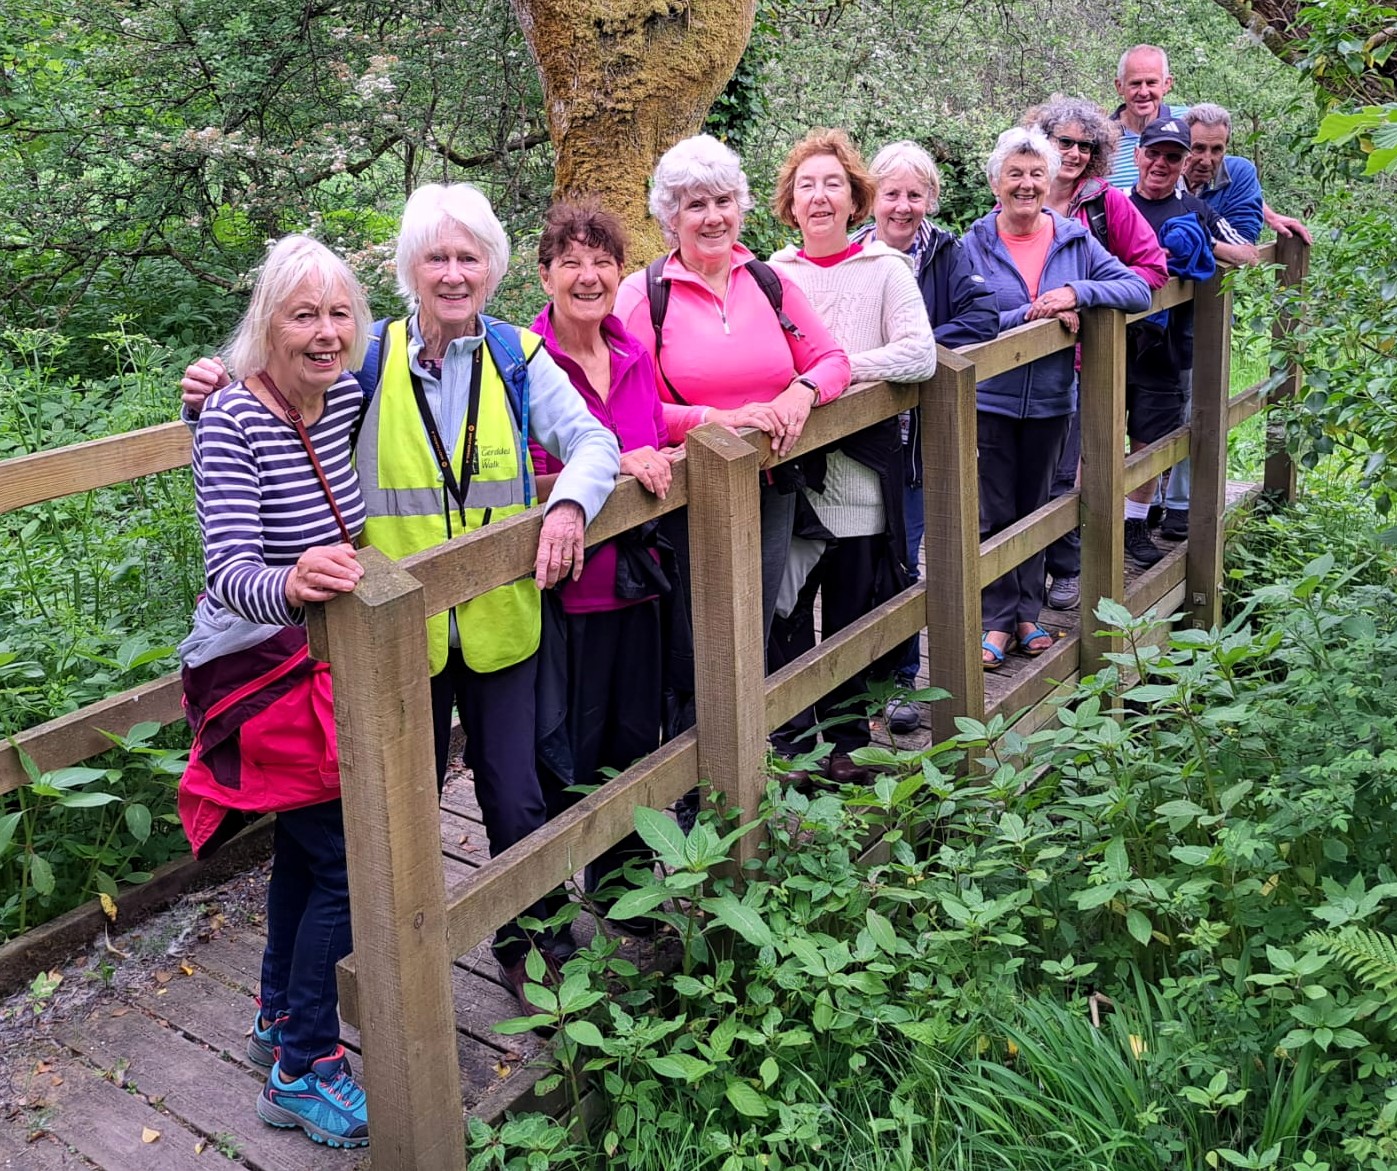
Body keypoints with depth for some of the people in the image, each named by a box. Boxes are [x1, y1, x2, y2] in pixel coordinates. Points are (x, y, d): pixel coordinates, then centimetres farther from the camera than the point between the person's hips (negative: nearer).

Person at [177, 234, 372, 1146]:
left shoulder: (348, 396, -2)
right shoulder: (233, 420, -22)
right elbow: (227, 573, -32)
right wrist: (290, 586, -53)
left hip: (326, 662, 8)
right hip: (265, 677, -7)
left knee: (307, 845, 21)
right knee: (348, 863, -6)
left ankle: (281, 1019, 41)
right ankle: (304, 1069, 11)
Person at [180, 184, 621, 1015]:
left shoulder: (517, 356, -1)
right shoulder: (369, 358, -4)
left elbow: (594, 442, -5)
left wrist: (570, 501, -25)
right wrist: (218, 400, -17)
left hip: (499, 621, 1)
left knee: (516, 798, 8)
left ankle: (524, 944, 34)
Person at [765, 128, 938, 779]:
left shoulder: (884, 268, 2)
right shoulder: (774, 275, 8)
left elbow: (920, 356, -10)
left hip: (860, 467, -1)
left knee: (853, 615, 9)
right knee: (784, 615, 2)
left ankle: (847, 738, 25)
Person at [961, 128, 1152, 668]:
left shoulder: (1074, 240, 2)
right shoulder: (974, 245, -4)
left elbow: (1138, 290, -5)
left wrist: (1076, 292, -20)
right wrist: (1031, 314, -24)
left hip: (1050, 400, 3)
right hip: (988, 400, -3)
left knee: (1035, 509, 13)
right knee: (994, 514, 2)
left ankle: (1027, 613, 25)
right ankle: (998, 619, 12)